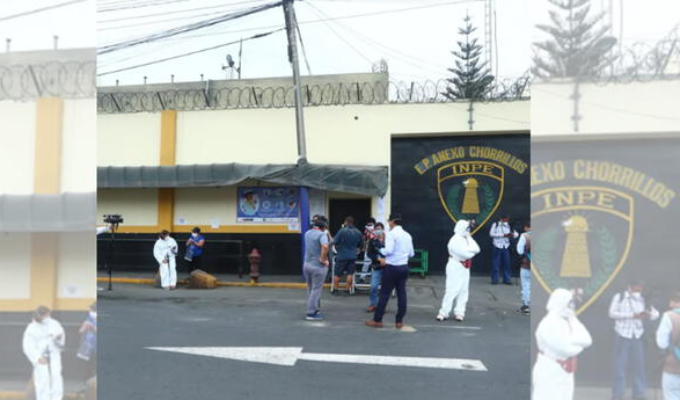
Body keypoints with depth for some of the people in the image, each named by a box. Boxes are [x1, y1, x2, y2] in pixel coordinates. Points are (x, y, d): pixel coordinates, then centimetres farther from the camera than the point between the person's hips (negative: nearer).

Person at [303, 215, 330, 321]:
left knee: (311, 289, 18)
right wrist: (323, 259, -23)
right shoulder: (322, 234, -16)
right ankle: (311, 313, 6)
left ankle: (315, 309, 28)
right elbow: (325, 246, -35)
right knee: (316, 290, 2)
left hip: (307, 264, 7)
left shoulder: (307, 233, 7)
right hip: (318, 266, -7)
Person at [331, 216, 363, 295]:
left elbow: (335, 242, -14)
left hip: (342, 255, -3)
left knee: (337, 274, 9)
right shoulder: (358, 232, 1)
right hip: (353, 256, 3)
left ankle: (335, 289, 17)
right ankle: (348, 290, 12)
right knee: (350, 273, 10)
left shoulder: (342, 231, -15)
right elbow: (361, 244, 13)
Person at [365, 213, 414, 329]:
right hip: (404, 267, 6)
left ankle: (377, 320, 7)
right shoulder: (407, 235, 9)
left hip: (392, 267, -6)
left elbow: (389, 250, -21)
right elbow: (411, 253, 11)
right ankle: (399, 321, 13)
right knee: (401, 294, 9)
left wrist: (380, 250, -3)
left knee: (384, 294, 0)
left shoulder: (391, 234, -11)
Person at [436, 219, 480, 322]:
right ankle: (444, 313, -4)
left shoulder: (465, 239, 12)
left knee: (464, 290, 6)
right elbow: (467, 254, -24)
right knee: (452, 290, -10)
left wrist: (470, 239, -6)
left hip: (464, 268, 9)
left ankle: (459, 312, 11)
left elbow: (476, 250, 4)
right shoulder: (456, 240, -17)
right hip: (456, 267, -9)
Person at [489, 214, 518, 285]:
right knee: (495, 264, -2)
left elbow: (516, 234, 6)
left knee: (507, 264, 2)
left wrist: (512, 234, -19)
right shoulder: (495, 224, 0)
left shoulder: (509, 226, 11)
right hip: (497, 247, -3)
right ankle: (494, 280, 5)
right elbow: (491, 233, -11)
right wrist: (503, 235, -17)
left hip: (506, 247, 4)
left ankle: (506, 280, 11)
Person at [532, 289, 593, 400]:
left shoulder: (567, 322, 8)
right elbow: (570, 349, -25)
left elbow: (587, 340, -2)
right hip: (549, 376, -9)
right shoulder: (548, 325, -20)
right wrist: (580, 342, -7)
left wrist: (574, 321, -11)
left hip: (565, 375, 9)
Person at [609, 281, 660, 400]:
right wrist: (632, 315, -20)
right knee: (620, 365, 1)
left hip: (638, 336, 3)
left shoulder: (642, 300, 7)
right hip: (622, 335, -3)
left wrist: (649, 314, -20)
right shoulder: (619, 297, -1)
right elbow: (612, 313, -13)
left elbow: (656, 314, 4)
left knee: (639, 365, 5)